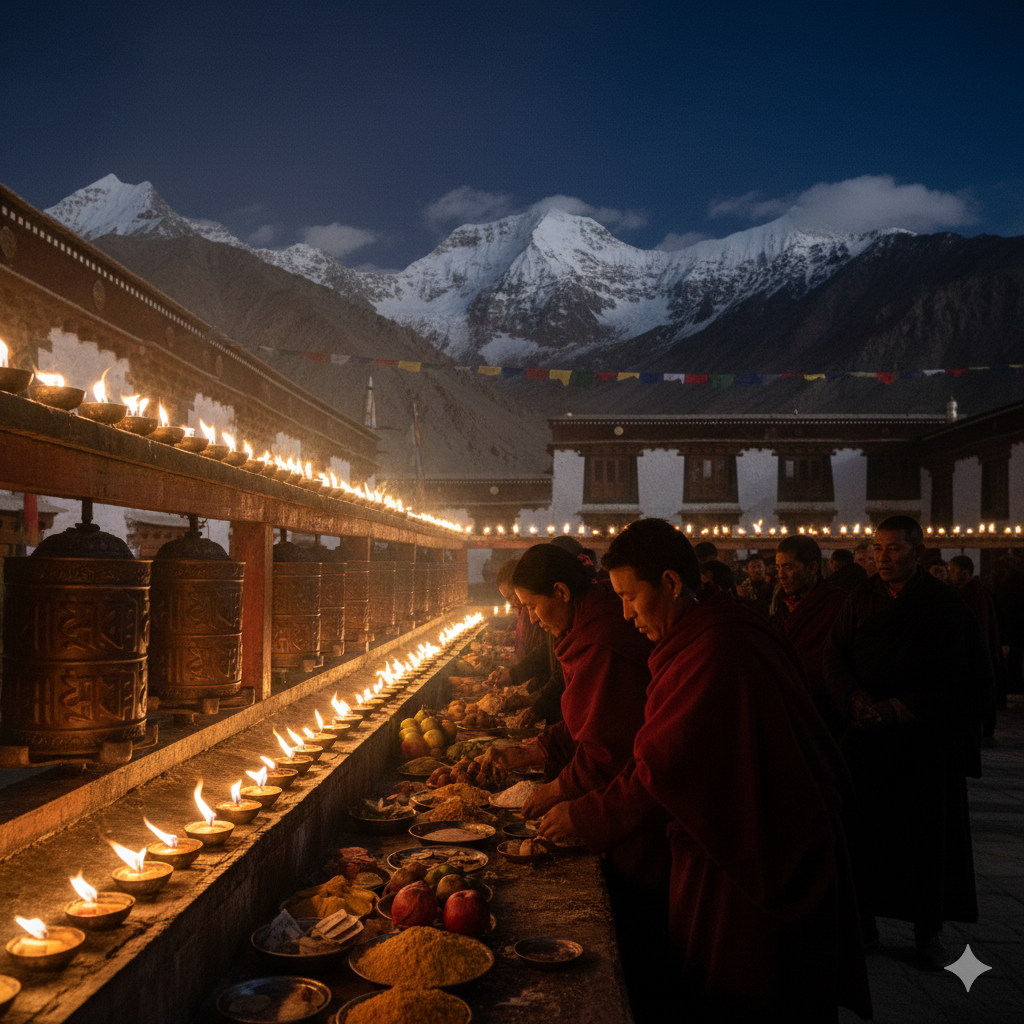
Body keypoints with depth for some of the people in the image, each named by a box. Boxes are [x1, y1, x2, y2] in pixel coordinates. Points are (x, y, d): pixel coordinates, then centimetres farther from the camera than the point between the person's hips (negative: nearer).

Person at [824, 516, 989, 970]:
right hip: (865, 734, 2)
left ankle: (928, 929, 18)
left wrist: (896, 710, -17)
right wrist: (856, 698, -18)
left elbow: (956, 677, -10)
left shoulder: (944, 605, -6)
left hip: (925, 739, -2)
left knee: (926, 831, 6)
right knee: (865, 827, 3)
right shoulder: (862, 598, 2)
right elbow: (835, 655, 0)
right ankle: (865, 913, 16)